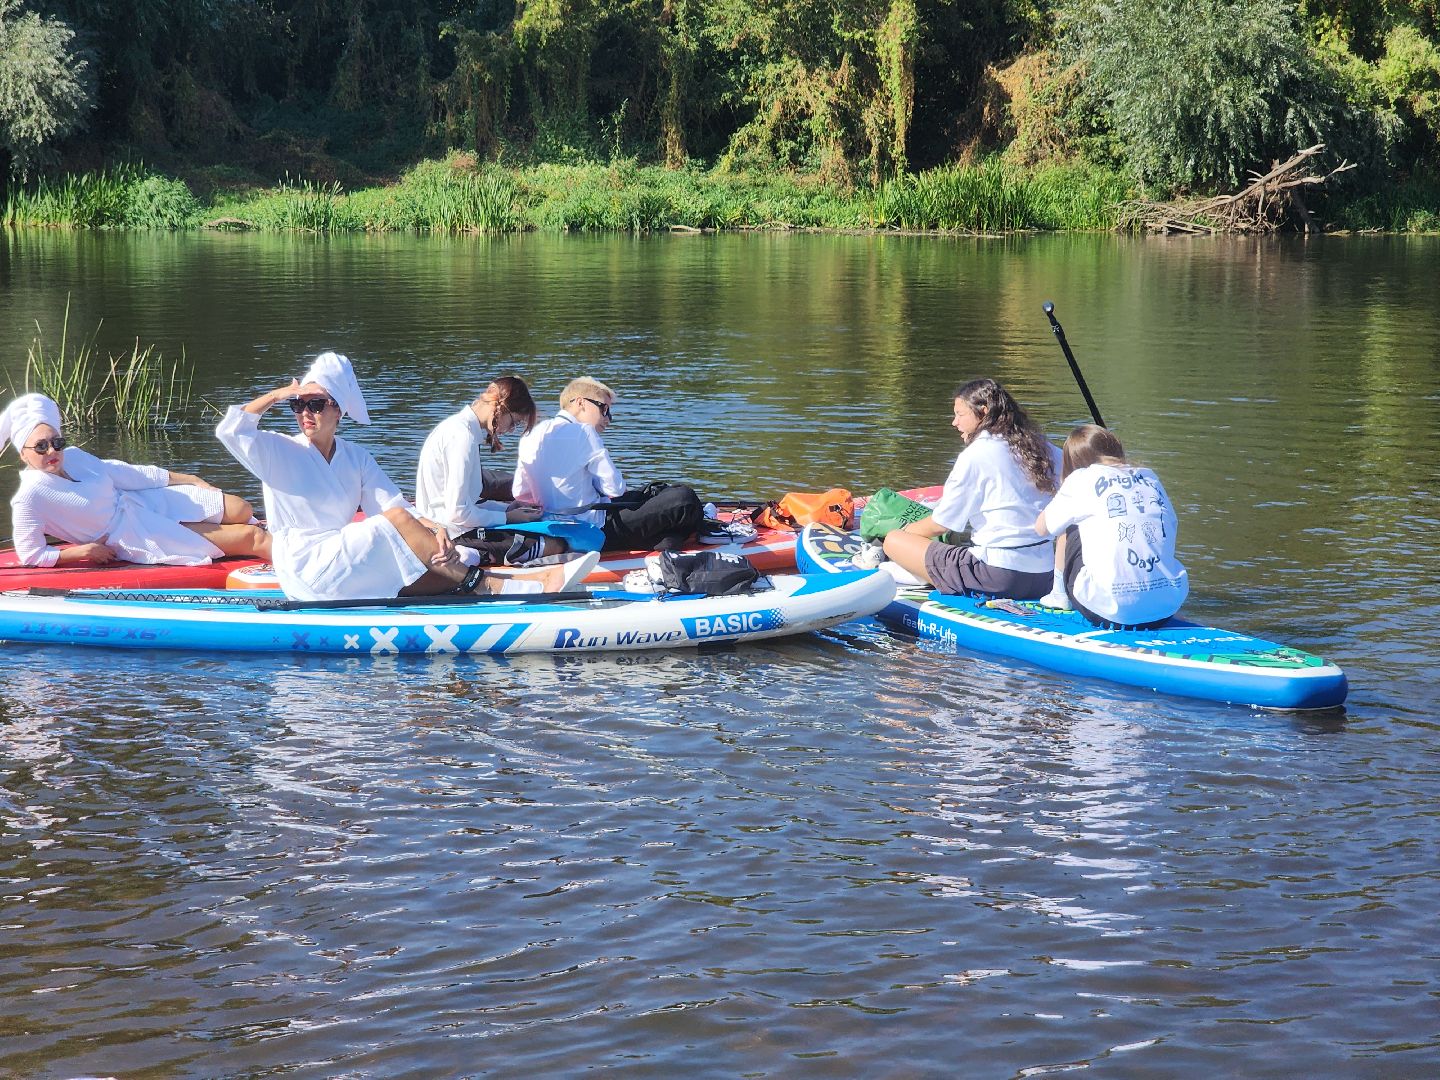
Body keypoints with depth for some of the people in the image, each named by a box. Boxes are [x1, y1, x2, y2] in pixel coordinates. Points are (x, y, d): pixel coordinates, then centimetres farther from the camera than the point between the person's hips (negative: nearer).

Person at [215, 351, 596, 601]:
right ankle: (483, 584, -25)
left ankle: (530, 583, -36)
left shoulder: (355, 457, 13)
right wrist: (277, 395, -12)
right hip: (306, 573, -5)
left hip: (345, 571, 5)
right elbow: (229, 430, -16)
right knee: (397, 521, -25)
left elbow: (394, 505, 0)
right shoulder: (279, 451, 1)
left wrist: (432, 531, -19)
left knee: (440, 577, -18)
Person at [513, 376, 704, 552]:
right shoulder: (582, 432, -12)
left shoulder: (532, 434, 10)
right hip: (595, 532, -9)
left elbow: (519, 493, 14)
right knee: (684, 499, -15)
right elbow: (615, 488, -12)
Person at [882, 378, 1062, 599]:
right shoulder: (1035, 445, 8)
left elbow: (940, 524, -2)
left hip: (997, 577, -8)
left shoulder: (976, 455, -9)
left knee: (894, 541, -1)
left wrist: (905, 530, 17)